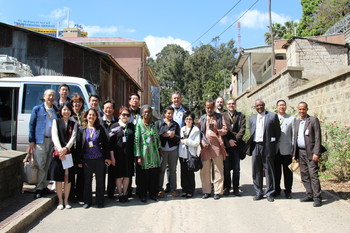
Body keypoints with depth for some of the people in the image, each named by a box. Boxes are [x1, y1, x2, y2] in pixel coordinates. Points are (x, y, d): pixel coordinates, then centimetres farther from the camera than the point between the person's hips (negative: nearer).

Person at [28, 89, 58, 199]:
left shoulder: (56, 111, 13)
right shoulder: (37, 109, 6)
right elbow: (31, 125, 3)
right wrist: (31, 141, -4)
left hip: (53, 141, 3)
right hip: (40, 140, -3)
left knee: (49, 165, 7)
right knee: (40, 165, -3)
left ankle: (44, 186, 17)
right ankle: (39, 188, 4)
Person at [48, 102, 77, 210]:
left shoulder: (74, 124, 12)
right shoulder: (56, 121, 8)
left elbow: (73, 137, 0)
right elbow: (54, 136, -4)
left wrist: (66, 148, -16)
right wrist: (60, 149, -17)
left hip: (69, 152, 1)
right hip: (58, 152, -1)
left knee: (68, 178, 4)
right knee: (58, 178, 2)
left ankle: (66, 200, 14)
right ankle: (60, 201, 12)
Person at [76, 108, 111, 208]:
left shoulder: (100, 129, 4)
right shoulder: (82, 130, 5)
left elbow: (105, 143, 4)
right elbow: (78, 145, 4)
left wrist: (107, 157, -1)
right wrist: (79, 160, 0)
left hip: (99, 158, 0)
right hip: (86, 159, 1)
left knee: (100, 180, 5)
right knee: (87, 180, 7)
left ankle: (100, 201, 16)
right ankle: (87, 201, 19)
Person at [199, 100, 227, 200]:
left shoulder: (220, 117, 13)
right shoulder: (202, 118, 17)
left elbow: (225, 130, 4)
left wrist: (217, 131, -15)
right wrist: (202, 141, -6)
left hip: (217, 146, -1)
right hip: (205, 146, 1)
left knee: (218, 170, -1)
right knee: (205, 170, 0)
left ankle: (217, 192, 5)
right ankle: (206, 191, 8)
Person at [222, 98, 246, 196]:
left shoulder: (241, 116, 10)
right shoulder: (222, 116, 6)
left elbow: (242, 129, -1)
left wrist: (235, 140, -11)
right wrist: (228, 141, -11)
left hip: (237, 145, 1)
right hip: (226, 145, -1)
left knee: (236, 168, 4)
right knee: (226, 167, 4)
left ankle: (236, 188, 13)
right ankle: (226, 187, 14)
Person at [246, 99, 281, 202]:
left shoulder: (272, 116, 0)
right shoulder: (251, 118, 13)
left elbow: (277, 132, 2)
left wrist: (273, 144, -1)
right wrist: (250, 146, 6)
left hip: (267, 146, -3)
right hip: (255, 146, 4)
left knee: (269, 170, 4)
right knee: (256, 171, 8)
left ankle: (269, 193, 15)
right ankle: (258, 192, 18)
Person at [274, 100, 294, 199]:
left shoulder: (291, 118, 6)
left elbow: (294, 134, 3)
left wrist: (293, 149, -3)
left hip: (286, 150, -1)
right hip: (275, 150, 1)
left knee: (287, 172, 5)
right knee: (276, 171, 8)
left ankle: (288, 191, 17)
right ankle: (276, 190, 20)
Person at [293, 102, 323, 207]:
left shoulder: (313, 120, -4)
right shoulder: (297, 122, 15)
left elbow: (318, 137, -9)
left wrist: (316, 153, -16)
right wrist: (294, 154, 14)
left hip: (310, 152, -6)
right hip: (300, 152, 6)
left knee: (313, 175, -9)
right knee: (304, 175, 8)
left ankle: (317, 197, -2)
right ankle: (310, 195, 17)